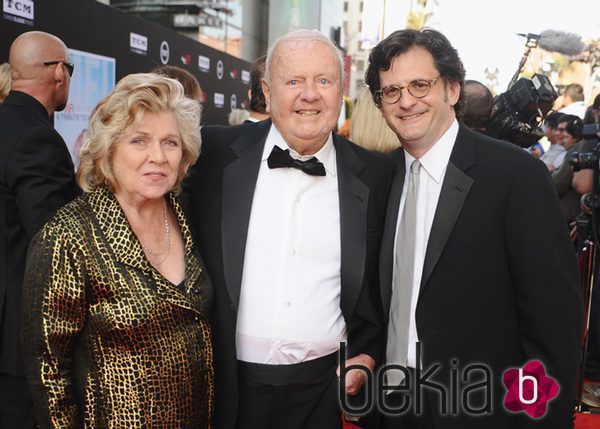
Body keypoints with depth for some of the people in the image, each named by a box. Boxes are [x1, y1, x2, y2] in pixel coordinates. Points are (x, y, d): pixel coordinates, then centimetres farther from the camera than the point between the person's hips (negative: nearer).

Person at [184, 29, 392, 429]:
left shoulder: (374, 174, -1)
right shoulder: (217, 153, -5)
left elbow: (386, 280, 8)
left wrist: (368, 352, 1)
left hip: (325, 387, 1)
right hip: (227, 384, 0)